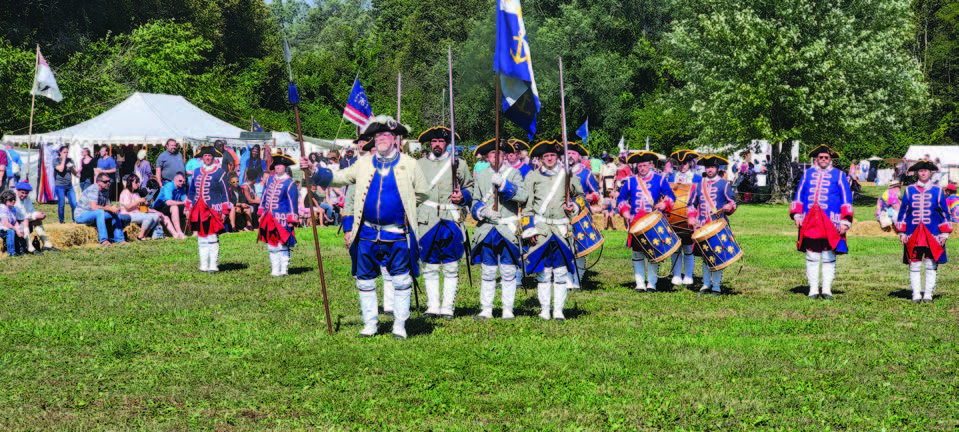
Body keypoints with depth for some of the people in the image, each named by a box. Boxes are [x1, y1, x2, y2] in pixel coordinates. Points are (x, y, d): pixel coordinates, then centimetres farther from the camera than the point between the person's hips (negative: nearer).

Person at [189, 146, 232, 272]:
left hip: (213, 212, -5)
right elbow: (191, 191, 22)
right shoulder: (197, 172, 14)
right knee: (201, 239, 7)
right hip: (198, 212, 5)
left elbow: (225, 193, -1)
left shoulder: (220, 173, 0)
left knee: (213, 239, -6)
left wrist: (225, 211, -5)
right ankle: (203, 265, 12)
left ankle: (213, 265, -2)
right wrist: (189, 208, 18)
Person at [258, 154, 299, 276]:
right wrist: (261, 213, 18)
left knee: (282, 246, -3)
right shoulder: (269, 180, 13)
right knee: (271, 246, 7)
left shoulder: (289, 183, -5)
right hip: (269, 220, 6)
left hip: (281, 220, -6)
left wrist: (291, 220, -8)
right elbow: (264, 197, 21)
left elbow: (292, 202, -5)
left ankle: (284, 270, 5)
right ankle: (275, 270, 13)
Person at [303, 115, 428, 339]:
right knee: (365, 281, 7)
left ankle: (400, 325, 12)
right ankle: (369, 324, 19)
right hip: (367, 234, 2)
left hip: (397, 234, -2)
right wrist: (314, 172, 0)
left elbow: (422, 194, 12)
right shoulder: (363, 163, 8)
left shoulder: (409, 164, 3)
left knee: (402, 281, 0)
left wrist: (404, 206, 8)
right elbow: (337, 178, 11)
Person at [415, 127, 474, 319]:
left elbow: (471, 188, 16)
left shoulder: (459, 164, 11)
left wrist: (463, 196, -5)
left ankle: (448, 308, 2)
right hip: (427, 222, 1)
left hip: (452, 222, -1)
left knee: (451, 267, -2)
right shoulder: (419, 165, 13)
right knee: (430, 267, 2)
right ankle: (432, 307, 6)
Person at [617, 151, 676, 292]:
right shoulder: (630, 181, 13)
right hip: (636, 222, 2)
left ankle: (652, 283, 2)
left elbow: (671, 196, 5)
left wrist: (664, 204, -16)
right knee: (637, 253, 1)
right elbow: (621, 199, 16)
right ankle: (640, 283, 3)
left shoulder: (660, 180, 8)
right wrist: (625, 212, -1)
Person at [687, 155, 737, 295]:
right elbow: (692, 204, 21)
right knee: (704, 255, 5)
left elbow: (733, 202, 5)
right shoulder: (698, 185, 16)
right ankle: (706, 284, 10)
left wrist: (727, 207, -17)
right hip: (702, 226, 4)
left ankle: (717, 286, -5)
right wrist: (692, 218, 6)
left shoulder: (724, 184, 5)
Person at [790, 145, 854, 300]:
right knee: (812, 257, 1)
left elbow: (846, 198, 5)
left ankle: (827, 290, 5)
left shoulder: (839, 175, 9)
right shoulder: (808, 174, 16)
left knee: (828, 257, -1)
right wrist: (797, 214, 6)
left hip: (830, 223, -2)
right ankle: (813, 290, 6)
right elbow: (799, 195, 18)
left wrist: (845, 221, -3)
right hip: (810, 223, 2)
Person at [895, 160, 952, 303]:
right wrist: (901, 232, 5)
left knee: (931, 266, 0)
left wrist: (944, 234, 2)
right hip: (913, 236, 1)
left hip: (932, 236, -1)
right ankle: (916, 294, 5)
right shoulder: (909, 190, 8)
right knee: (914, 266, 0)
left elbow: (945, 213, 8)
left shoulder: (937, 191, 6)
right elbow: (903, 212, 11)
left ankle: (928, 295, 6)